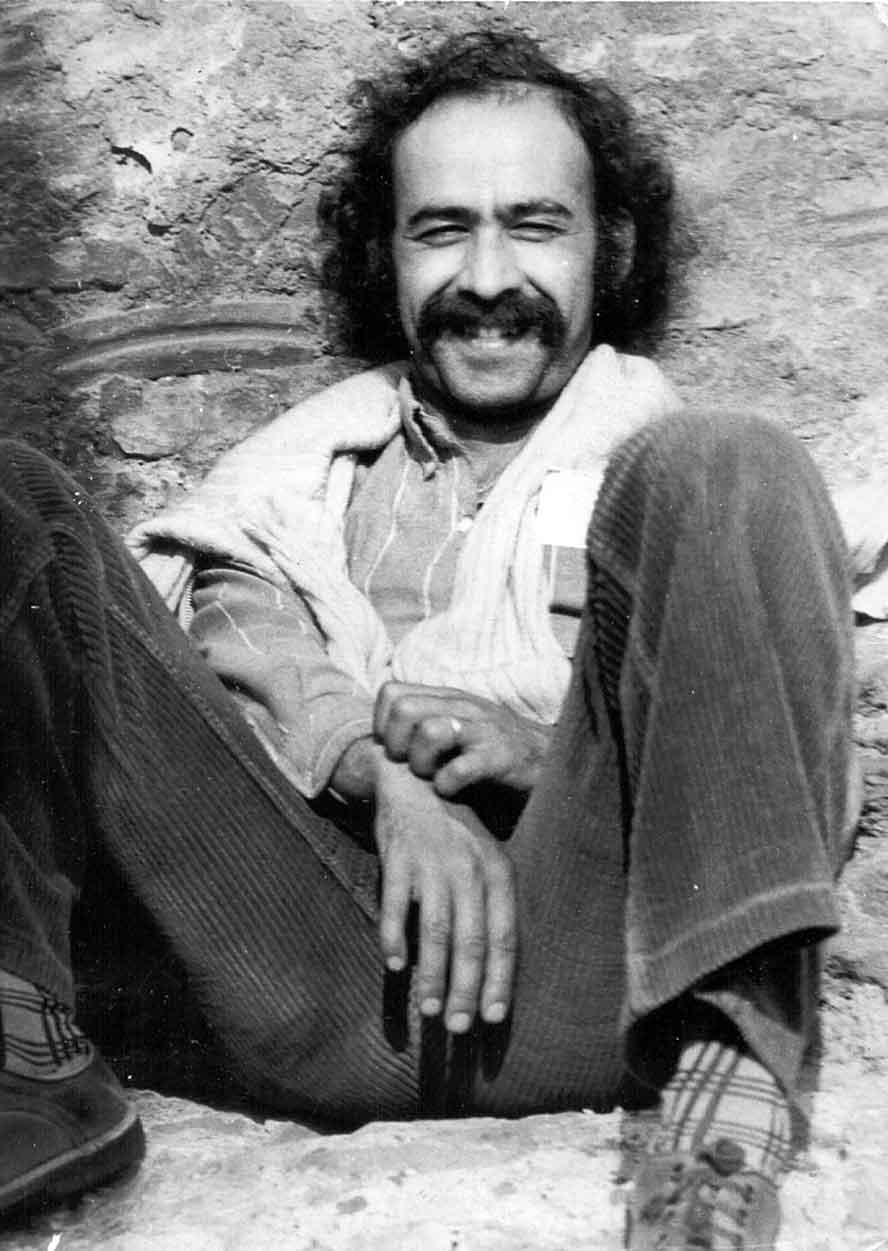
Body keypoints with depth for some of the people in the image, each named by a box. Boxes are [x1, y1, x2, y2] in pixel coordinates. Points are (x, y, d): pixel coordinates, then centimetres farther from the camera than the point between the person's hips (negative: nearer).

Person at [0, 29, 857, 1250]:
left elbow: (817, 782, 8)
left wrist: (542, 743, -10)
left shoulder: (688, 483, 19)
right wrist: (388, 780, -15)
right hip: (326, 992, 2)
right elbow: (240, 635, 6)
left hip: (591, 957, -1)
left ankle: (732, 1062, -26)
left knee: (722, 470, -17)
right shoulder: (307, 454, 25)